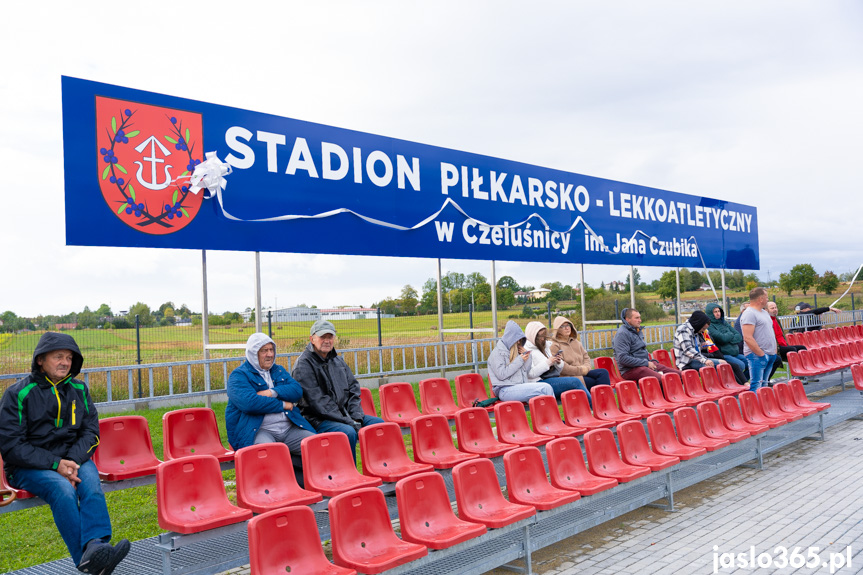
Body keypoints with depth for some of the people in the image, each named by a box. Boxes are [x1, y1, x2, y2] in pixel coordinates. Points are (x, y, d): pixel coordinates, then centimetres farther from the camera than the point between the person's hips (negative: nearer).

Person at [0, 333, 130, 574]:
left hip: (73, 458, 3)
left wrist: (73, 461, -15)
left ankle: (95, 547, -47)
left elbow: (91, 431, 6)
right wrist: (55, 464, -19)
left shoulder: (79, 389, 9)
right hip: (29, 466, -3)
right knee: (62, 488, -33)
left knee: (91, 482, -30)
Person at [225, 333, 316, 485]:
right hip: (258, 431, -6)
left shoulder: (279, 370, 22)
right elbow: (249, 402, -16)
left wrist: (273, 392, -10)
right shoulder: (239, 375, 2)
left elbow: (297, 390, 7)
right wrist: (282, 405, -6)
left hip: (289, 429, 6)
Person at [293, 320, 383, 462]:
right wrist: (349, 422, -19)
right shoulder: (303, 364, -10)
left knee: (379, 423, -5)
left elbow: (353, 389, 14)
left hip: (345, 414, 8)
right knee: (348, 432, -32)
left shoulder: (337, 360, 15)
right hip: (317, 419, -7)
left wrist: (356, 417, -4)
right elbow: (318, 401, -17)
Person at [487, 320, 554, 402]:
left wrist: (527, 356, 6)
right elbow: (501, 375, -12)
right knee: (546, 388, -25)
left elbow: (526, 370, 22)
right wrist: (519, 360, -9)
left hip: (520, 386, 7)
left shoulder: (517, 351, 20)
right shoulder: (497, 353, -1)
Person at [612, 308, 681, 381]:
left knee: (679, 374, -6)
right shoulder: (622, 334, -13)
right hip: (631, 369, -9)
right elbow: (622, 358, -22)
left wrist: (649, 362, 10)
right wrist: (646, 363, -16)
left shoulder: (637, 331, 18)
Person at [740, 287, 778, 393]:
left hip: (769, 355, 10)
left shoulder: (764, 312, 19)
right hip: (756, 356, -9)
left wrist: (774, 351, 16)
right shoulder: (749, 314, -13)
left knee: (763, 385, 12)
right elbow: (748, 338, -21)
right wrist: (761, 354, -19)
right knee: (756, 385, -11)